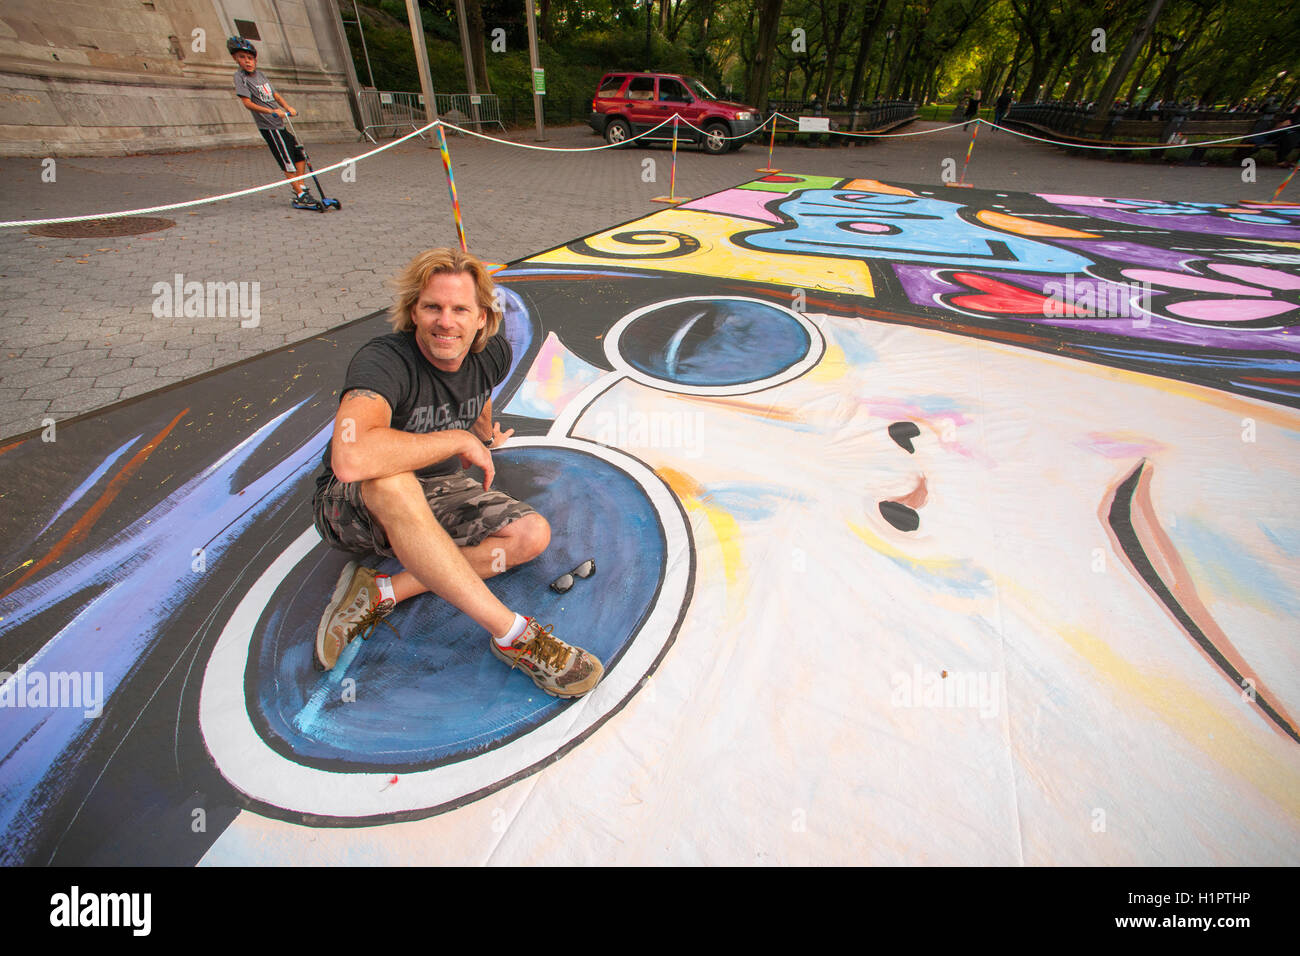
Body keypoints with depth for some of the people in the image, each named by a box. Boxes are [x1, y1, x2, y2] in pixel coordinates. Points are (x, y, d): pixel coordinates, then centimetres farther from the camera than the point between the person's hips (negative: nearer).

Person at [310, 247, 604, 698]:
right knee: (390, 480, -42)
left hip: (436, 494, 6)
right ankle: (510, 632, -34)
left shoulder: (493, 354, -8)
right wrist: (459, 439, -34)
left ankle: (382, 593, -15)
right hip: (350, 506, -5)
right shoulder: (382, 361, -27)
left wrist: (485, 434, 26)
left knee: (532, 534, -14)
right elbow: (350, 459, -45)